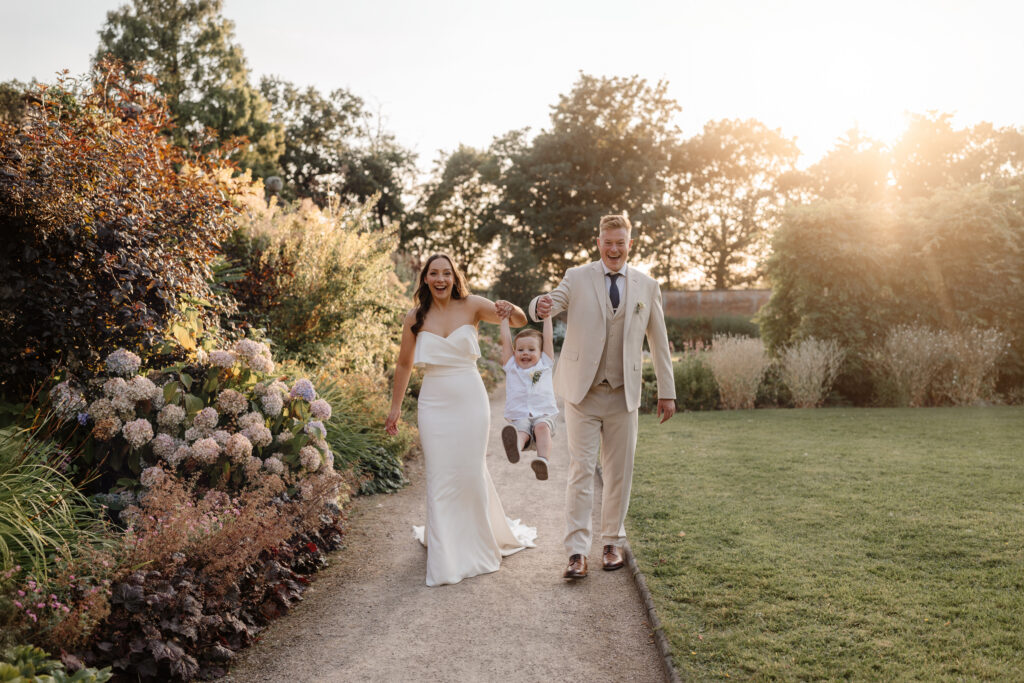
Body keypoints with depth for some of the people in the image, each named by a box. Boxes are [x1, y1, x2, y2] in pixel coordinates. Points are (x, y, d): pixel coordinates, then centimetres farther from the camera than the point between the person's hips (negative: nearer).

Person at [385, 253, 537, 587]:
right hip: (434, 405, 1)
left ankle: (478, 545, 31)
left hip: (470, 401, 0)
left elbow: (521, 321, -9)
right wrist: (395, 407, 14)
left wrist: (511, 310, -32)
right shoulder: (415, 319, 1)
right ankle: (444, 558, 15)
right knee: (440, 478, 1)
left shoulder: (472, 306, -4)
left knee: (472, 473, 8)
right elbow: (404, 365, 12)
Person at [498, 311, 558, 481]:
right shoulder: (511, 367, 19)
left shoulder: (544, 365, 18)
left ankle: (542, 460, -54)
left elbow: (548, 338, 17)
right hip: (519, 418, -1)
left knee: (542, 427, -34)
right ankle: (513, 448, -68)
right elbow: (506, 340, 19)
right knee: (521, 433, -34)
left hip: (544, 415, 1)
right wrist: (505, 318, 24)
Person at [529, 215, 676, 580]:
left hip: (623, 395, 2)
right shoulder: (577, 277, 3)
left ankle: (612, 543, 23)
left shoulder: (647, 286, 8)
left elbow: (659, 342, 12)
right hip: (583, 392, -2)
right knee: (581, 470, -5)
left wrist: (667, 392, 10)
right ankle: (577, 551, -2)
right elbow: (552, 302, -15)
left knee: (619, 474, 8)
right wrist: (541, 305, -40)